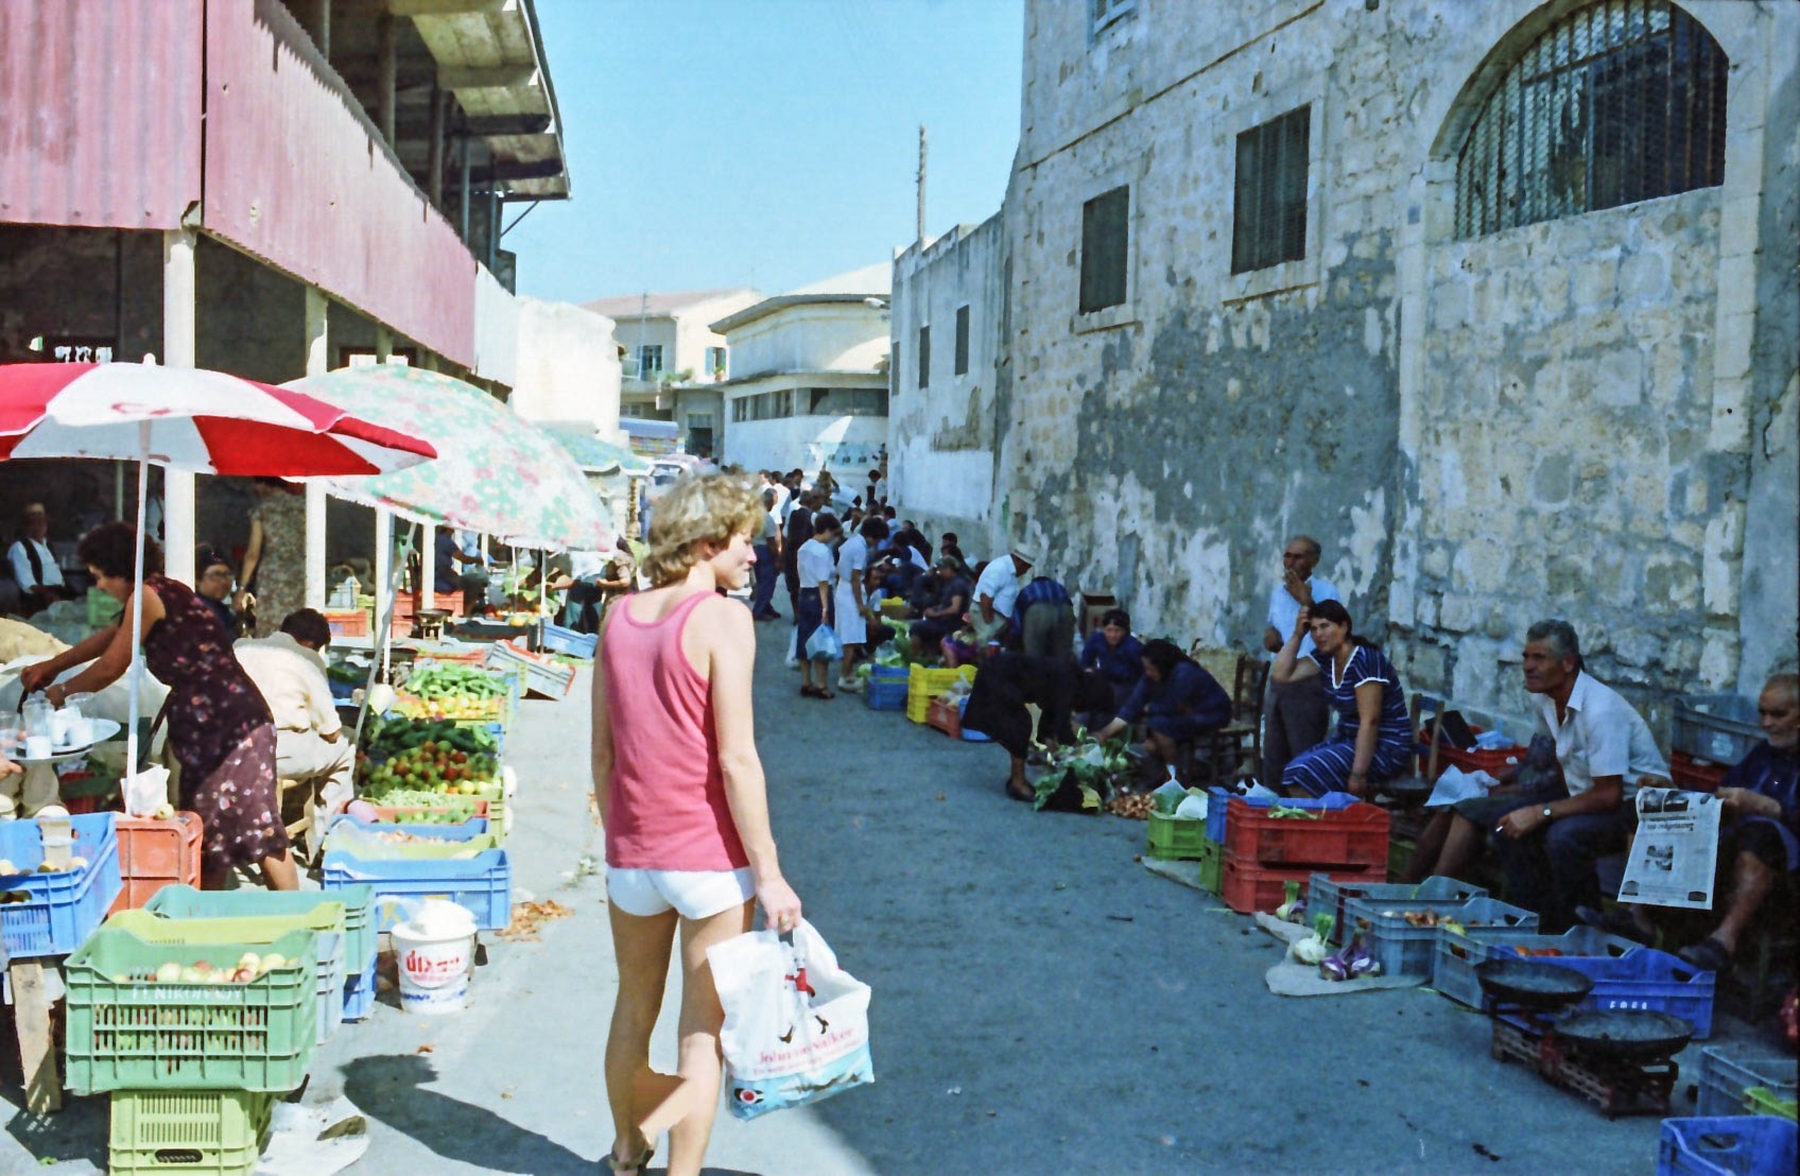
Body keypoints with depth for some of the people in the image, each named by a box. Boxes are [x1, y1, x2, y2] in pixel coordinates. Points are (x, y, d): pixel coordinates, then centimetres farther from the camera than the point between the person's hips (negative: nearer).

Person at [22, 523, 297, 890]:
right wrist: (52, 665, 43)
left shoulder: (147, 597, -9)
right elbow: (110, 636, 37)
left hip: (228, 721, -10)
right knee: (208, 829, 15)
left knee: (259, 828, -7)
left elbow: (110, 668, -2)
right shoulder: (163, 590, 20)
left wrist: (63, 690, 17)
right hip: (210, 725, 10)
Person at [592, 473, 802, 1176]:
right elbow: (736, 761, -18)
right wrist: (769, 874, -14)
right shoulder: (722, 618, -13)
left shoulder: (620, 616, 5)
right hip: (710, 855, -6)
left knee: (633, 1012, 23)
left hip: (631, 856, 6)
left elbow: (602, 752, 9)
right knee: (703, 1032, 5)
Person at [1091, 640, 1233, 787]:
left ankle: (1173, 772, -9)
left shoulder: (1183, 673, -30)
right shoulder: (1151, 677, -9)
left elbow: (1170, 708, -27)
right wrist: (1106, 732, -19)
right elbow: (1133, 703, -12)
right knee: (1151, 746, -10)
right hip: (1187, 714, 7)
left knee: (1159, 723, -26)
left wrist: (1148, 708, -8)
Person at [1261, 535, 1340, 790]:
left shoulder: (1325, 590, -7)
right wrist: (1270, 637, 8)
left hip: (1308, 684, -7)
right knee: (1273, 762, 11)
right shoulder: (1278, 591, 15)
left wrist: (1306, 601, -25)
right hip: (1279, 681, 8)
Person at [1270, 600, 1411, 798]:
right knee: (1292, 773, -10)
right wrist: (1297, 634, -2)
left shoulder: (1364, 660, -21)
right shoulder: (1325, 657, 4)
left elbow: (1369, 721, -24)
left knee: (1309, 774, -22)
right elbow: (1280, 675, 7)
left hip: (1385, 748, -8)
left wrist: (1358, 774, -27)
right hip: (1351, 739, 8)